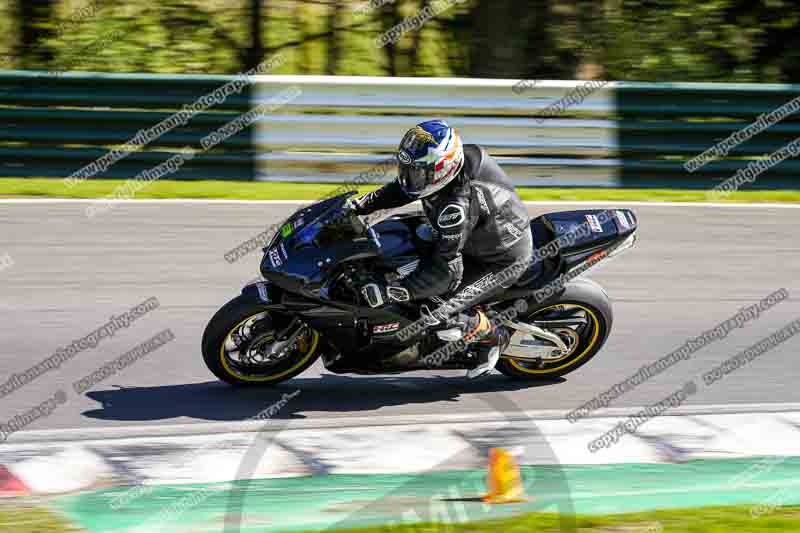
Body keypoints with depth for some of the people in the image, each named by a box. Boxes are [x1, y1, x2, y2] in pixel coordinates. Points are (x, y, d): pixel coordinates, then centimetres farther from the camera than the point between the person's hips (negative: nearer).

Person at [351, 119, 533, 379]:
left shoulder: (457, 206, -39)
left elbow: (446, 272, -38)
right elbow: (400, 189, 6)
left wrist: (387, 292, -38)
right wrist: (360, 205, -7)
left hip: (502, 260, -10)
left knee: (436, 309, -22)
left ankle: (493, 335, 6)